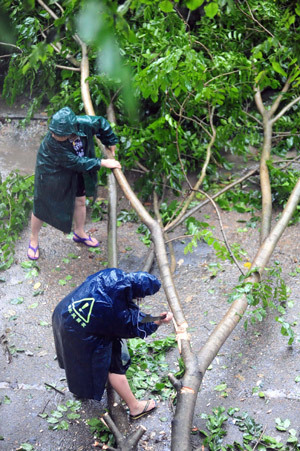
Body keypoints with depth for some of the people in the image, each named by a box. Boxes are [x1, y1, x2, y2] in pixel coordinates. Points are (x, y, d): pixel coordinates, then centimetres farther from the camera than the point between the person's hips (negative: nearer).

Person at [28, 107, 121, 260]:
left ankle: (79, 233, 49)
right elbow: (76, 163, -33)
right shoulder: (51, 142, -41)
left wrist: (111, 142, 2)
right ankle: (33, 240, 36)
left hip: (75, 173, 5)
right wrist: (102, 163, -29)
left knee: (80, 202, 21)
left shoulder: (84, 123, -31)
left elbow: (101, 122, -6)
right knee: (41, 207, 10)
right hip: (50, 173, -5)